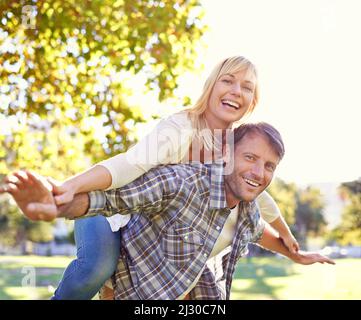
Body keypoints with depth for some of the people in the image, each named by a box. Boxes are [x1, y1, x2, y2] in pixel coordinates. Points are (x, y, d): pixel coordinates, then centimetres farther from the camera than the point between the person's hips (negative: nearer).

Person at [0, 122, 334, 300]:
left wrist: (295, 255, 30)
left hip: (201, 287, 7)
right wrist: (56, 207, -61)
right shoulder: (183, 182, -34)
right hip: (145, 290, -7)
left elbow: (257, 229, 15)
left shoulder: (247, 206, -9)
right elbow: (112, 195, -41)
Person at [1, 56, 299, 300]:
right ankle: (63, 296, -6)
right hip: (108, 207, -7)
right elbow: (131, 162, -46)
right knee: (98, 265, -36)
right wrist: (71, 185, -64)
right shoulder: (181, 129, -29)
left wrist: (286, 233, 26)